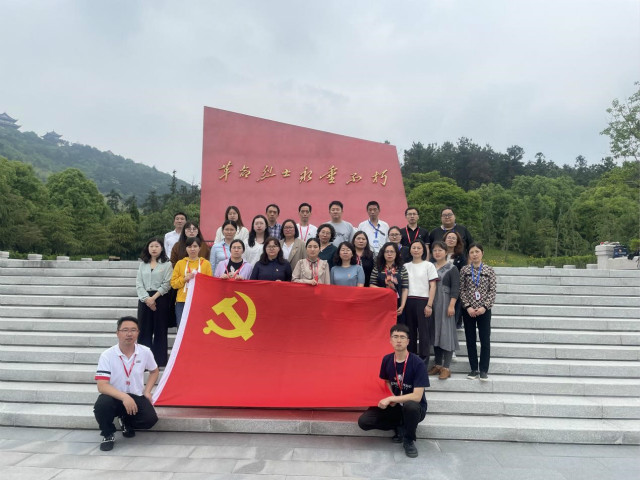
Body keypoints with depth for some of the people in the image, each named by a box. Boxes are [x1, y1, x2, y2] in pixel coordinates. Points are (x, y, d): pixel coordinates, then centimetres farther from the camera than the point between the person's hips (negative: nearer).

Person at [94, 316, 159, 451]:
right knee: (102, 405, -35)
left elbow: (154, 371, 15)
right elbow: (102, 386, -21)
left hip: (136, 397, 2)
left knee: (150, 419, -22)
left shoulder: (145, 352, -5)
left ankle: (126, 422, 16)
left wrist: (147, 392, 1)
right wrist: (124, 397, -34)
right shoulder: (107, 355, -14)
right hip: (114, 397, -2)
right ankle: (108, 435, -2)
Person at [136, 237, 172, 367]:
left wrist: (154, 298, -12)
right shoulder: (143, 265, 14)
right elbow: (138, 284, 6)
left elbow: (167, 284, -5)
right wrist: (146, 298, -8)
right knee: (144, 330, 2)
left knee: (160, 331, 0)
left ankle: (160, 361, 5)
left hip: (161, 299, -3)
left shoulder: (167, 264, 3)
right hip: (145, 299, 3)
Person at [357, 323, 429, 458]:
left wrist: (390, 399, -24)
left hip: (415, 408, -4)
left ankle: (409, 440, -9)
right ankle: (400, 427, 6)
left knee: (410, 405, -40)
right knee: (363, 421, -16)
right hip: (394, 405, 4)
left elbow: (417, 396, -23)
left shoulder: (417, 363, -20)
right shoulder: (387, 359, -6)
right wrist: (391, 398, -8)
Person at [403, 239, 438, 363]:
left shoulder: (428, 265, 4)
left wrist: (429, 305, -9)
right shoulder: (406, 266, 13)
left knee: (424, 332, -3)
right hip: (408, 302, 3)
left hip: (423, 301, -3)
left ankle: (423, 362, 5)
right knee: (410, 332, 7)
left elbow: (432, 286, 0)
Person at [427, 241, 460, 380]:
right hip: (432, 304, 5)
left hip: (445, 304, -5)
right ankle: (438, 365, 18)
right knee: (435, 333, 9)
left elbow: (455, 288, -8)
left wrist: (451, 306, -16)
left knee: (446, 332, -4)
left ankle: (446, 368, 1)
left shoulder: (452, 269, -1)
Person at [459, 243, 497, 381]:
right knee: (470, 340, 7)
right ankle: (473, 368, 17)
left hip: (484, 310, -1)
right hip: (468, 310, 1)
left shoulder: (489, 270, 1)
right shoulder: (464, 270, 3)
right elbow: (462, 290, 1)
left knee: (485, 340, 0)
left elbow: (492, 291, -1)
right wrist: (468, 307, -9)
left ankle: (484, 370, 10)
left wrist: (484, 307, -12)